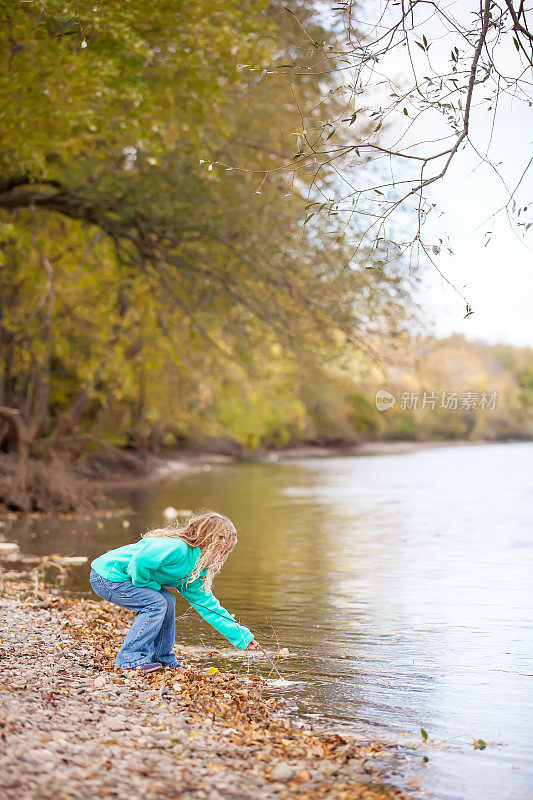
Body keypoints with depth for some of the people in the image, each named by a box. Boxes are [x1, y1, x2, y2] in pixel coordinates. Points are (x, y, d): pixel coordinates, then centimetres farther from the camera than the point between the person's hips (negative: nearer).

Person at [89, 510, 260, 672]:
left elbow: (208, 605, 11)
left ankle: (162, 659, 15)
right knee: (156, 603, -16)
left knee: (167, 600, 7)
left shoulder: (193, 572, 8)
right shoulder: (177, 548, -24)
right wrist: (150, 584, -15)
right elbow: (140, 561, -34)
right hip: (106, 577, -10)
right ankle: (130, 659, -8)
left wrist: (242, 636, 11)